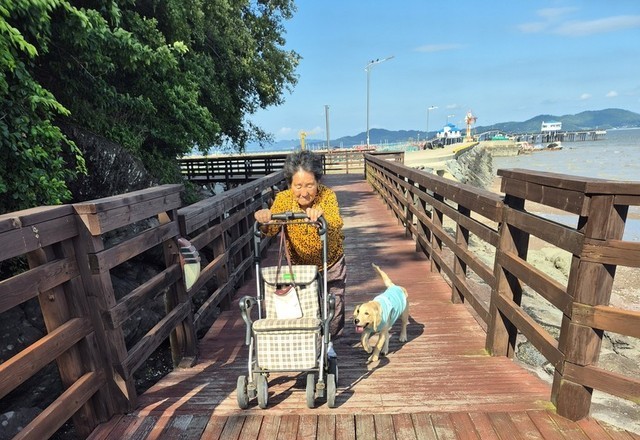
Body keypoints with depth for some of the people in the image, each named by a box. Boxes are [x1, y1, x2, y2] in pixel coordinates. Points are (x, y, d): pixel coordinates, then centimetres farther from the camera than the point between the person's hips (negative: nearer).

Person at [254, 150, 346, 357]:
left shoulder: (327, 196, -25)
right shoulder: (283, 199, -20)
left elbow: (336, 225, -41)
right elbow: (271, 230, -28)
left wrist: (322, 216, -63)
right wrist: (264, 219, -51)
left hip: (330, 263, 0)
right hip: (299, 264, 1)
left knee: (334, 305, 10)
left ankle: (328, 342, 39)